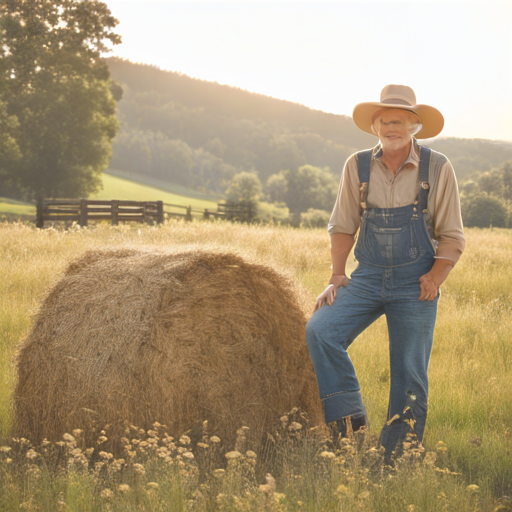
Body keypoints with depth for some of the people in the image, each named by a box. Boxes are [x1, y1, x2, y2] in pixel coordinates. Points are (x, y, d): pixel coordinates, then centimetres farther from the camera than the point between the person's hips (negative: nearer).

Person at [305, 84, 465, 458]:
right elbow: (342, 227, 8)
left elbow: (452, 238, -1)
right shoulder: (357, 166, 2)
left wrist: (436, 277, -15)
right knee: (320, 331, -22)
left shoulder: (438, 168, -4)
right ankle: (352, 421, -11)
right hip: (368, 279, 2)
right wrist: (337, 277, -2)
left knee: (410, 378, -1)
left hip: (414, 286, -2)